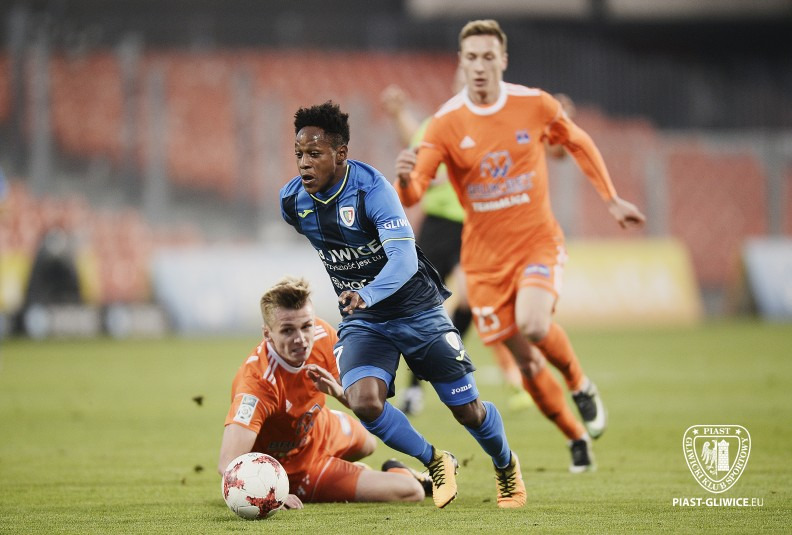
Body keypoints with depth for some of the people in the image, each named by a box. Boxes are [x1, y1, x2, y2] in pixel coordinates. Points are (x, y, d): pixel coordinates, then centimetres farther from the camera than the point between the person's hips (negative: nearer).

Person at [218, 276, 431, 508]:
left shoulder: (322, 335, -23)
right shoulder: (258, 382, -42)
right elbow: (228, 464, -50)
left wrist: (338, 392, -32)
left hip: (322, 430, 6)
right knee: (411, 492, -4)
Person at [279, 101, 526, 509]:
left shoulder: (371, 189, -24)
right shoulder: (291, 200, -8)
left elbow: (404, 259, -35)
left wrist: (367, 294, -53)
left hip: (416, 309, -3)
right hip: (362, 322, 3)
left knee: (468, 411, 5)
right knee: (364, 403, -24)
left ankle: (506, 466, 38)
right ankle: (435, 463, 3)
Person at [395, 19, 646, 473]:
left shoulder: (535, 105, -7)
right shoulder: (446, 124, -10)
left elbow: (579, 143, 13)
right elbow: (412, 196, -17)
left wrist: (613, 201, 14)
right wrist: (406, 180, -41)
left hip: (538, 240, -1)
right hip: (485, 256, 1)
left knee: (534, 325, -29)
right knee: (526, 360, 3)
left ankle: (581, 385, 2)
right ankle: (578, 438, 25)